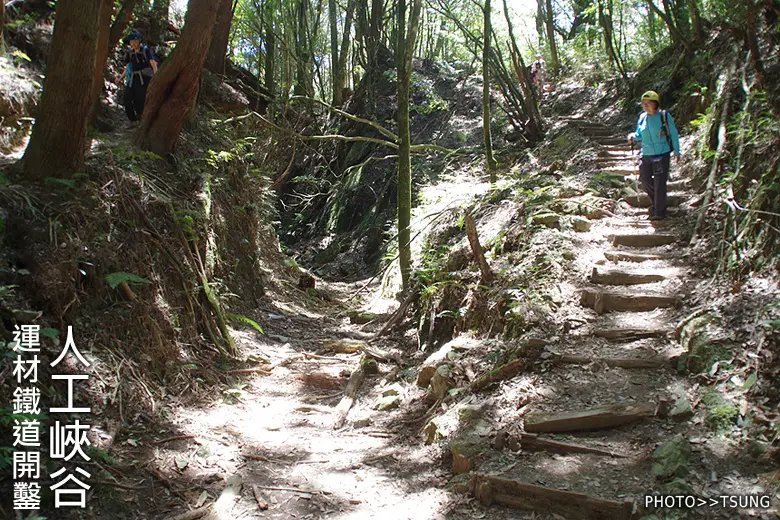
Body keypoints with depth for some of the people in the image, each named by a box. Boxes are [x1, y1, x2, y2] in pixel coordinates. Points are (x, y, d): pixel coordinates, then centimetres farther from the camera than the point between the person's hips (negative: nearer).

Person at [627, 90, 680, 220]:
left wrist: (676, 151, 0)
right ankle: (656, 201, 37)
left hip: (662, 154, -5)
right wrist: (633, 136, -7)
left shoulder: (664, 116, -7)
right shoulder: (642, 117, 5)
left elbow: (673, 134, -1)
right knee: (645, 180, 11)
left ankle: (659, 212, 5)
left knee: (659, 183, -5)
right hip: (646, 154, 5)